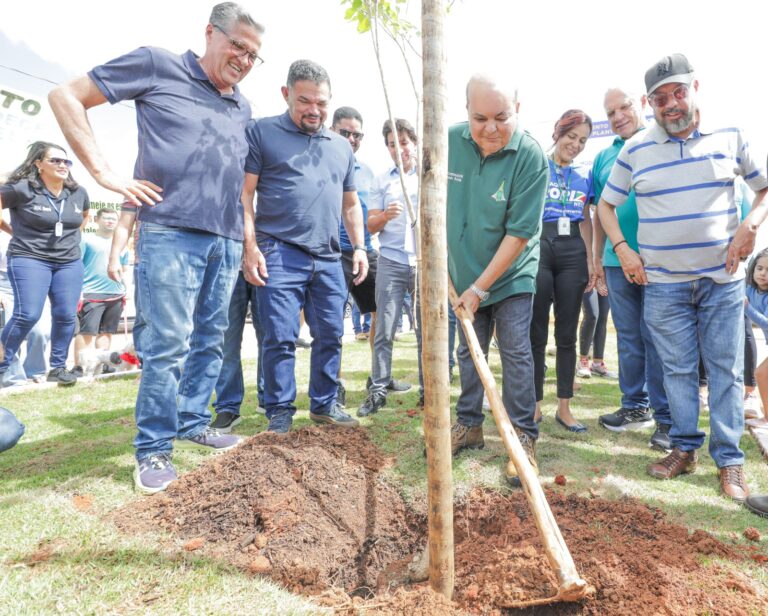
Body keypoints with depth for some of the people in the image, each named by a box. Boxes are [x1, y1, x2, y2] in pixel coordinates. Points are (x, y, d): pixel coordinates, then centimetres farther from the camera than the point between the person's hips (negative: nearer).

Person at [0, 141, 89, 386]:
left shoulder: (78, 193, 7)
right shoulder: (22, 188, -9)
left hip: (70, 262, 5)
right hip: (29, 259, -5)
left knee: (66, 315, 1)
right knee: (27, 315, -12)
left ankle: (58, 367, 13)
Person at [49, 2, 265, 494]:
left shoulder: (242, 108, 18)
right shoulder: (157, 66, 2)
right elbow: (67, 97, 3)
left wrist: (250, 239, 18)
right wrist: (105, 173, -6)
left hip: (227, 241, 6)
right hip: (170, 232, -6)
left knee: (210, 340, 12)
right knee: (168, 342, -7)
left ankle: (193, 423, 28)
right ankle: (154, 449, 7)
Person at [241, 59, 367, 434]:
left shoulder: (341, 146, 19)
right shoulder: (261, 132, 4)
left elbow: (350, 203, 23)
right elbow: (245, 193, -2)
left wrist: (359, 247, 13)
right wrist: (250, 246, -11)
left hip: (328, 259, 5)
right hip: (280, 255, -5)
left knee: (330, 336, 9)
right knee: (280, 339, -4)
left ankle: (324, 404, 23)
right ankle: (280, 411, 10)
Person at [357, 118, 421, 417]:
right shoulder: (381, 181, 13)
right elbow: (371, 226, 8)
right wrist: (385, 216, -13)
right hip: (391, 262, 1)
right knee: (385, 330, -1)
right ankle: (378, 390, 7)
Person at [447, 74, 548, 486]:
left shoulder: (530, 157, -21)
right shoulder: (450, 141, -9)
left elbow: (519, 233, -22)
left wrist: (480, 287, -21)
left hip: (511, 275, -4)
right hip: (464, 272, 4)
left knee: (515, 353, -2)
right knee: (469, 352, 13)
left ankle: (523, 438, 11)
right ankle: (469, 426, 28)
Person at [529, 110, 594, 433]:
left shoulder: (585, 175, 14)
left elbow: (585, 220, 17)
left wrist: (591, 262, 11)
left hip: (573, 253, 4)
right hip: (539, 248, -3)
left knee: (567, 334, 6)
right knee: (537, 333, 2)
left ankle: (564, 408, 16)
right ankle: (535, 405, 13)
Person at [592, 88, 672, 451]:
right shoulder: (604, 157, 15)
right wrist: (597, 258, 16)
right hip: (617, 261, 5)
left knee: (657, 339, -3)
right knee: (629, 339, 12)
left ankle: (666, 418, 8)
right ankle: (636, 407, 25)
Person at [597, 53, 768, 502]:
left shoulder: (730, 137, 3)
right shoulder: (636, 150, 2)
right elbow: (606, 204, 10)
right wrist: (623, 251, -2)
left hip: (722, 279, 0)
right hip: (663, 283, 0)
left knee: (726, 369, 3)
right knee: (678, 368, 8)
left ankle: (729, 460, 15)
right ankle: (685, 448, 22)